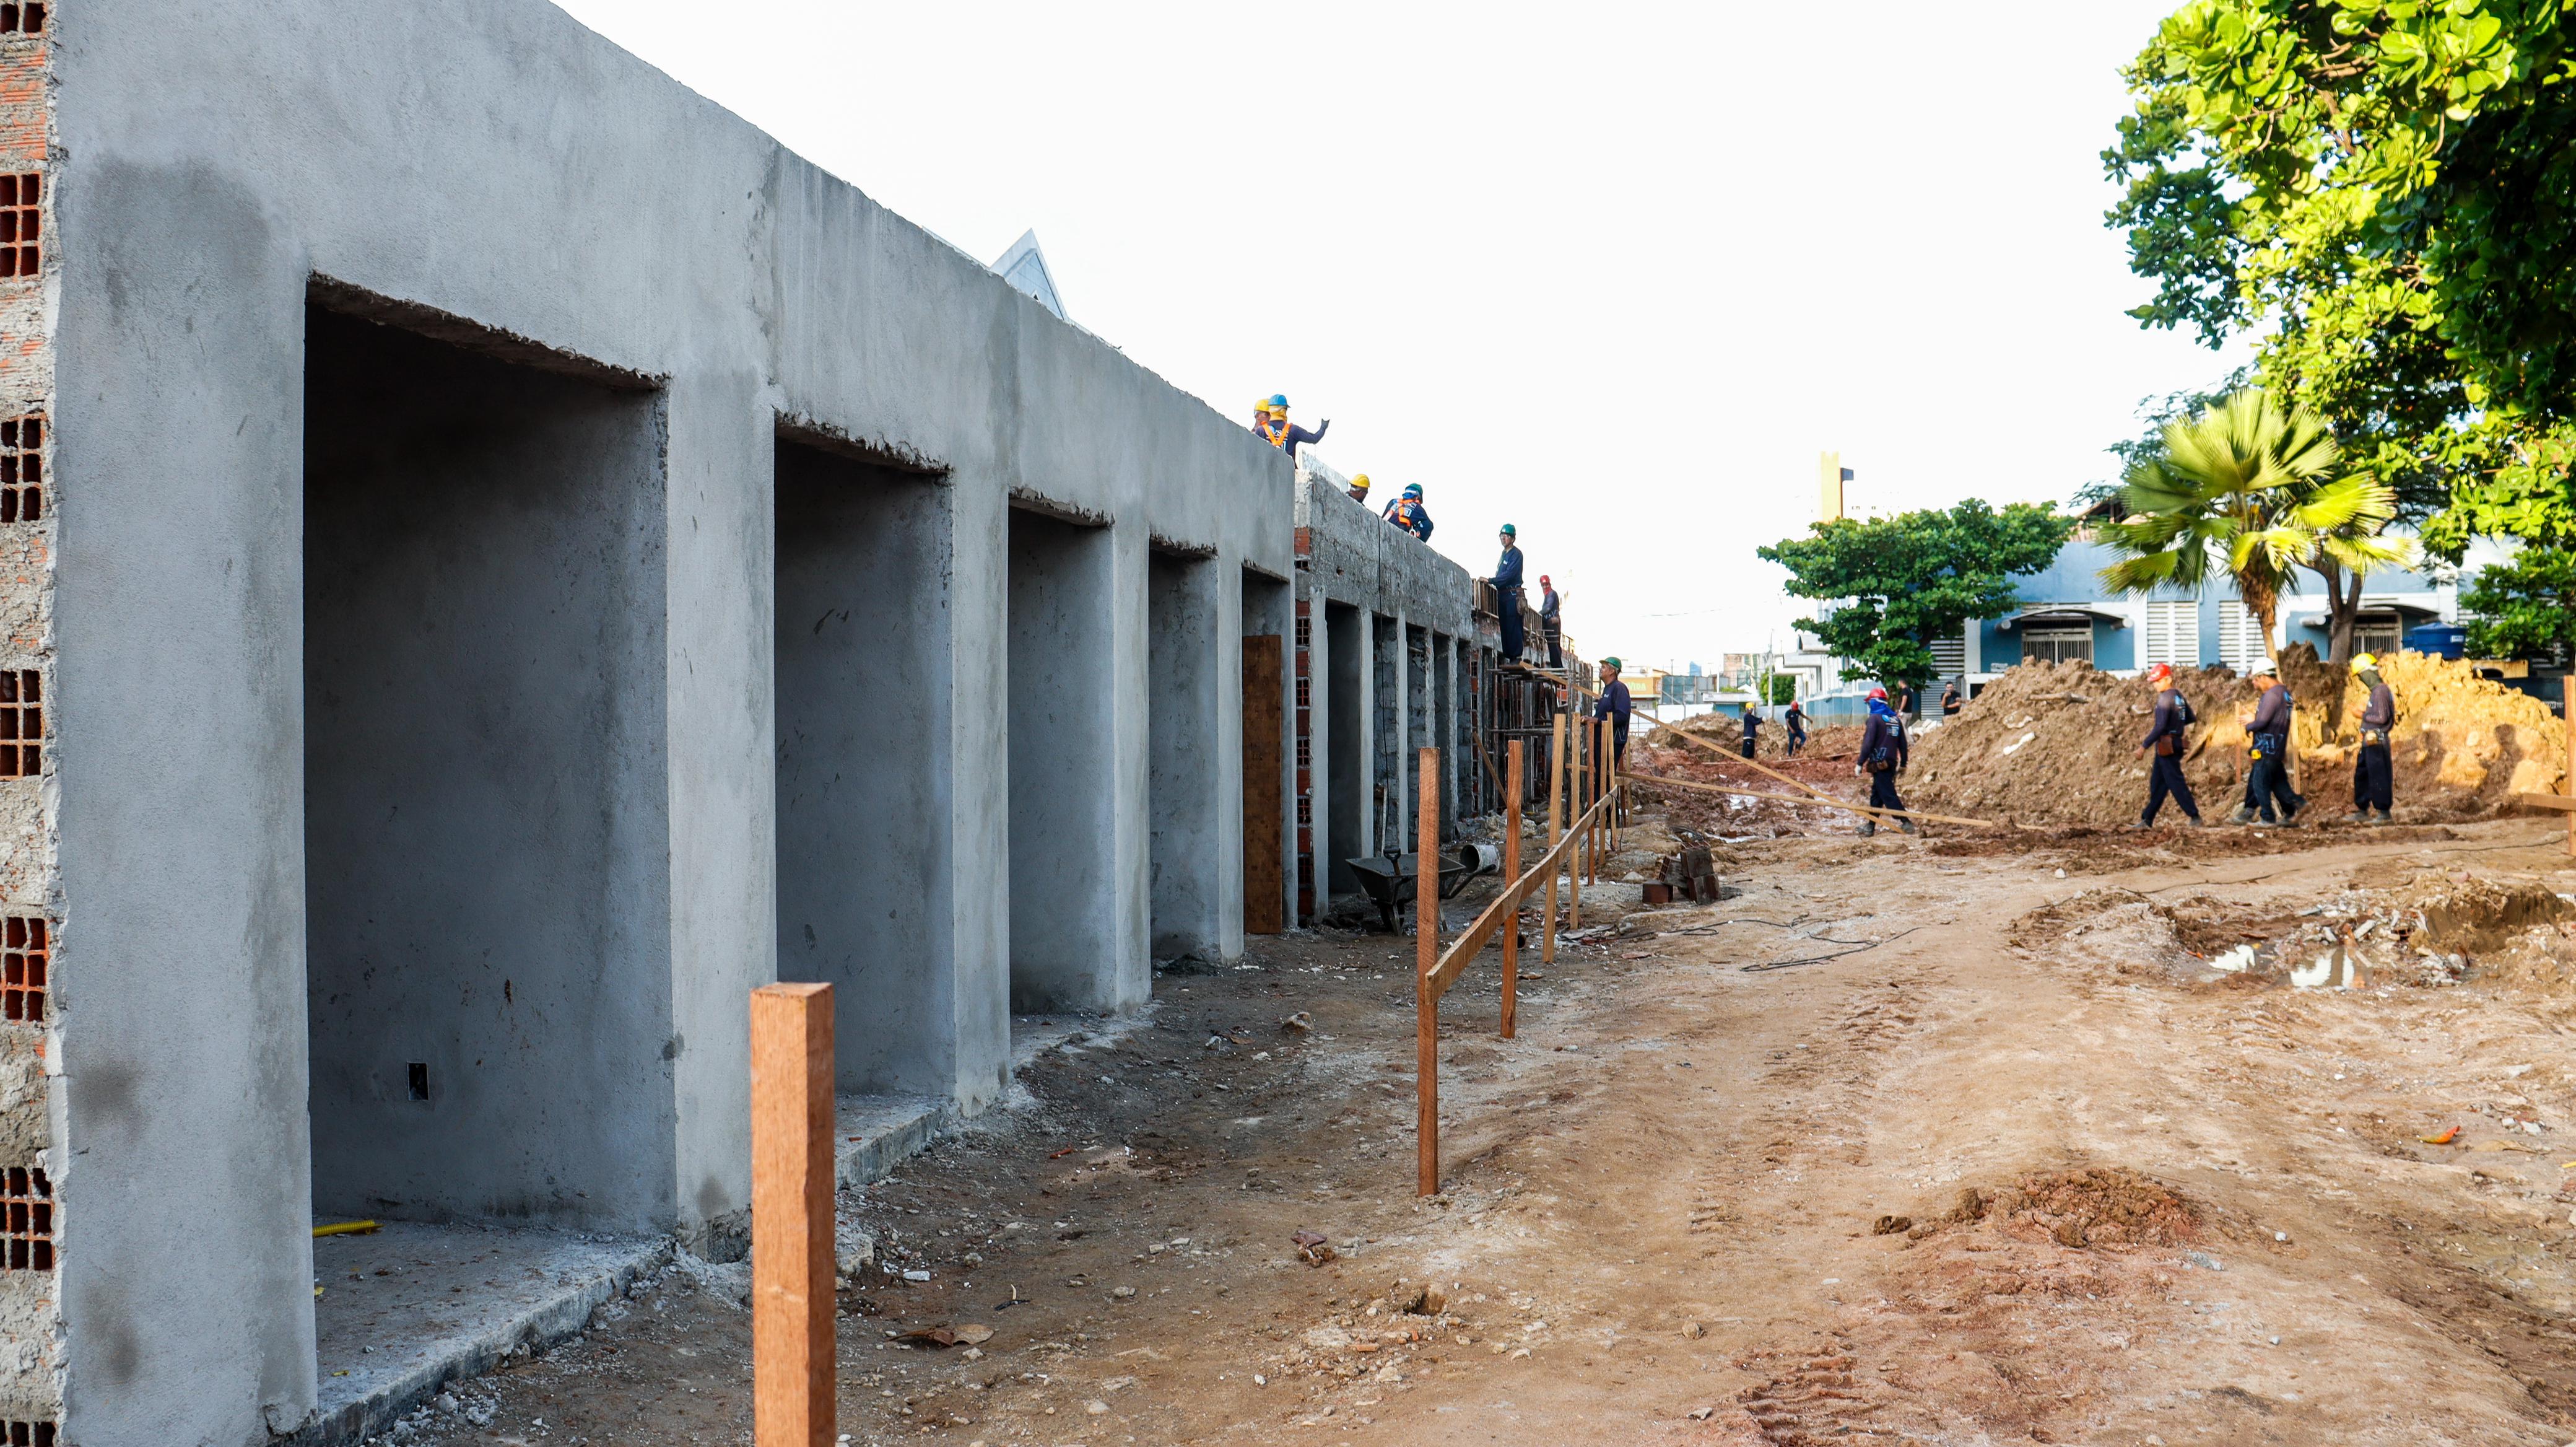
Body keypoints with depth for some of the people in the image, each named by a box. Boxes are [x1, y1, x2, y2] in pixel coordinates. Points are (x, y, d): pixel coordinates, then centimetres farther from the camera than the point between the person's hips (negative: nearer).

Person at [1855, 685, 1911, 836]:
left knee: (1888, 795, -6)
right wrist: (1903, 764, 23)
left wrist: (1860, 764, -12)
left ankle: (1907, 823, -12)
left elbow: (1868, 743, -17)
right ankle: (1869, 826, 21)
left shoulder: (1875, 718, -11)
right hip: (1891, 764, 8)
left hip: (1879, 764, -8)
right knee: (1876, 795, 15)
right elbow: (1903, 744, 14)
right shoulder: (1896, 719, 10)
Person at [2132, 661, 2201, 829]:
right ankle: (2147, 820, 15)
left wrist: (2144, 745, -18)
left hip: (2166, 745, -10)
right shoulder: (2179, 695, 11)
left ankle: (2195, 817, -3)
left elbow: (2160, 727, -22)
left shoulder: (2165, 698, -16)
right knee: (2157, 784, 12)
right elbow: (2190, 718, 20)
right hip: (2177, 743, 10)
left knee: (2176, 782, -5)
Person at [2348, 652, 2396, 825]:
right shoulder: (2376, 690, 15)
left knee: (2379, 778, -5)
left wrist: (2364, 715, -9)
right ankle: (2362, 811, 20)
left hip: (2376, 742, -10)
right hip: (2370, 741, 10)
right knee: (2361, 776, 14)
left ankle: (2384, 813, 0)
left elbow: (2382, 718, -21)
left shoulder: (2380, 691, -16)